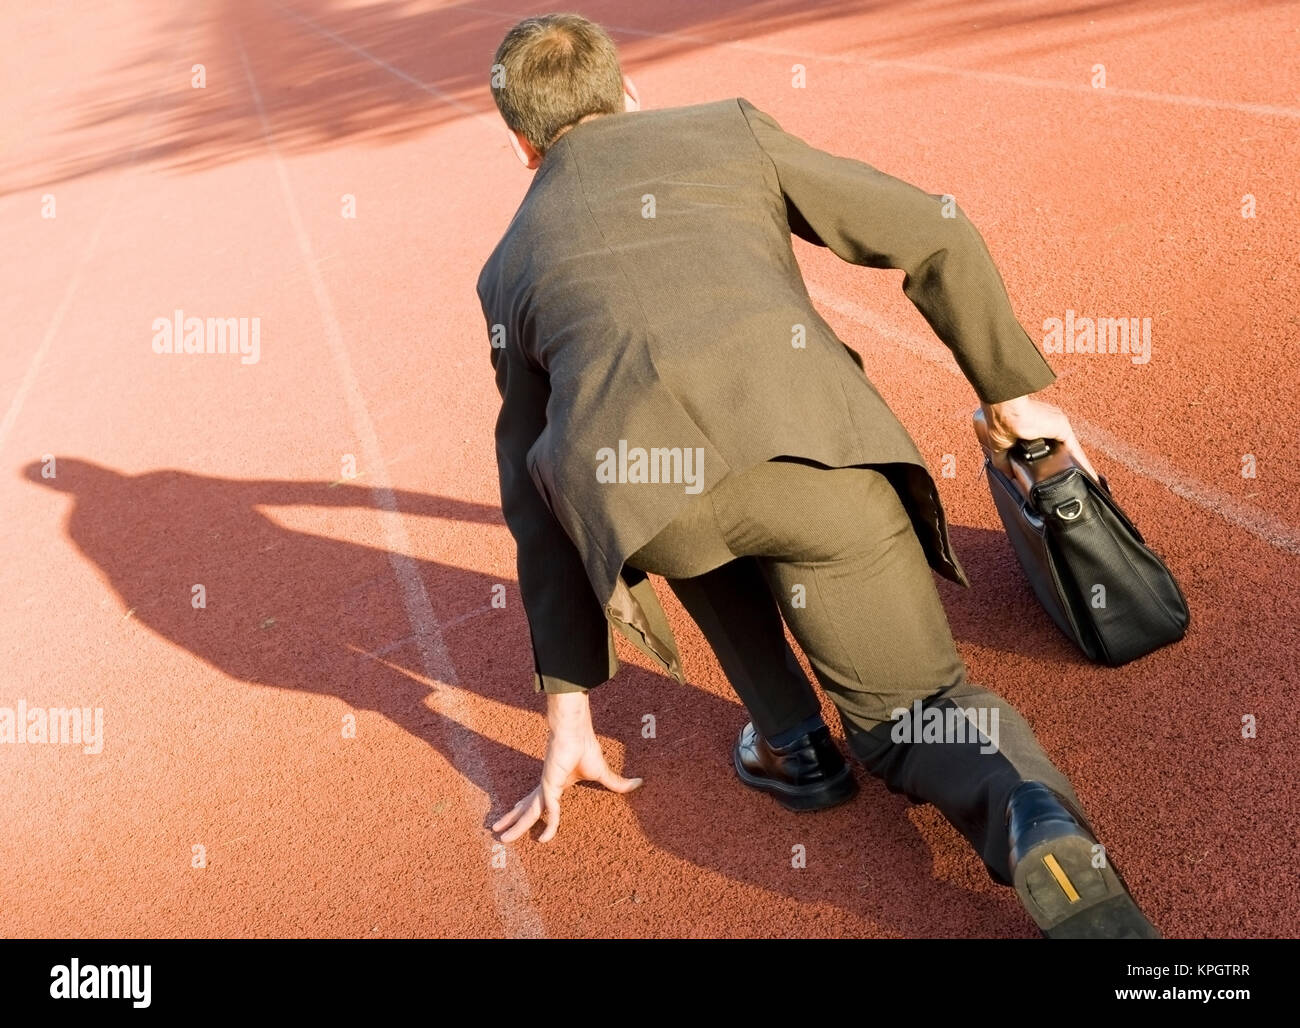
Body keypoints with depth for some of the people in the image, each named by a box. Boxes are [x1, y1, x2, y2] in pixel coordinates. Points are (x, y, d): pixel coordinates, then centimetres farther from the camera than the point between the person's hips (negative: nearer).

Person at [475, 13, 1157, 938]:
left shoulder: (510, 269, 32)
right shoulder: (729, 128, 29)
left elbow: (542, 506, 30)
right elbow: (934, 239, 20)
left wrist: (569, 719, 32)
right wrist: (1016, 393, 33)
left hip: (635, 494, 1)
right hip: (812, 445, 0)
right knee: (918, 716, 21)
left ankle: (791, 737, 29)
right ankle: (1028, 810, -12)